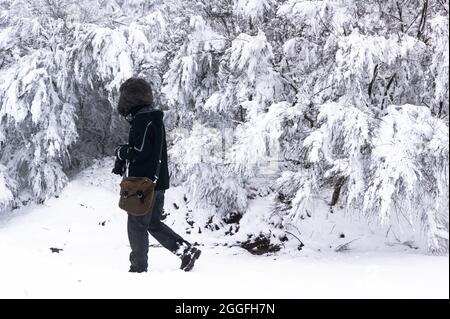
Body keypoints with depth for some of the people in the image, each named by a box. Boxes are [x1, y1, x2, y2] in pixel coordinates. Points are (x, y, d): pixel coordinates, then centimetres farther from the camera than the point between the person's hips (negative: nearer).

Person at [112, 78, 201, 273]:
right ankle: (187, 251, 14)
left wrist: (121, 152, -6)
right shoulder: (153, 118, 16)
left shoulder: (143, 121, -16)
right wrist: (123, 159, 7)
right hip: (157, 182, 10)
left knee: (136, 225, 1)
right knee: (154, 223, 18)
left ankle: (139, 267, 8)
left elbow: (140, 152, -23)